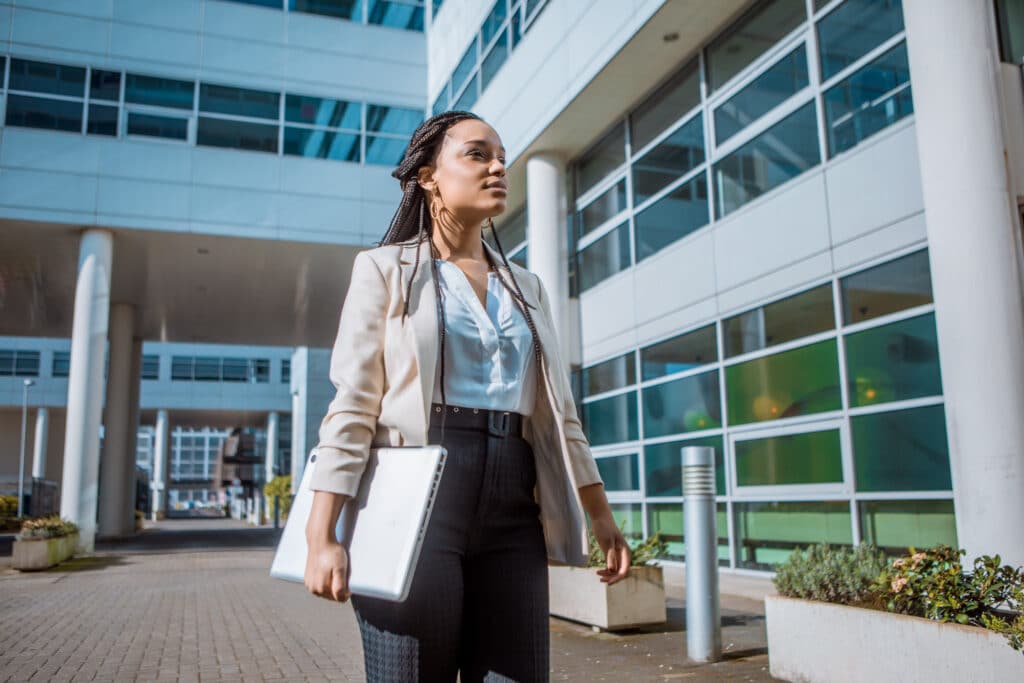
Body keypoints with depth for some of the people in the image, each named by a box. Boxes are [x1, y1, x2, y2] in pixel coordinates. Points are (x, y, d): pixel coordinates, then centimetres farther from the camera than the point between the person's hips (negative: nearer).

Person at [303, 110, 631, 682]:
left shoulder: (527, 287, 19)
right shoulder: (386, 269, 5)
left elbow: (558, 414, 18)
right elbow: (352, 405, -4)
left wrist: (602, 514, 14)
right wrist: (322, 536, -12)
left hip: (511, 510, 5)